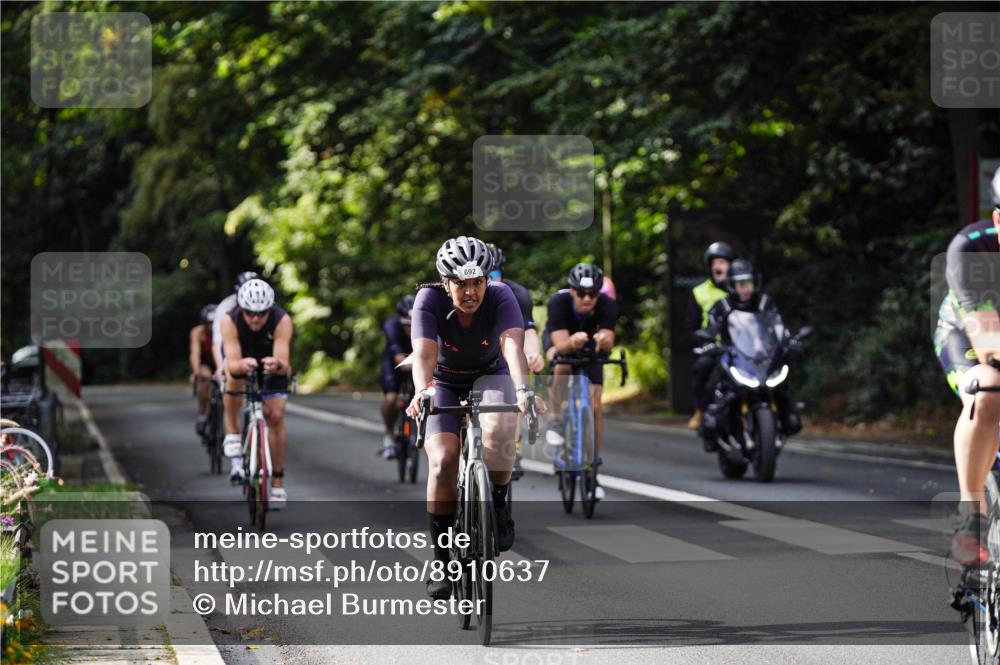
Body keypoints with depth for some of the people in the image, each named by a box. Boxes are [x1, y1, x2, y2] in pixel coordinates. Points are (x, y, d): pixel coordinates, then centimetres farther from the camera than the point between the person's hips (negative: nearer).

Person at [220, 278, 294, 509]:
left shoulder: (282, 321, -34)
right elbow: (232, 364, -43)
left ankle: (278, 482, 0)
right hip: (241, 360, 0)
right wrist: (242, 365, -66)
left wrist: (277, 365, -65)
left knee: (276, 416, -12)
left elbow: (284, 363, -42)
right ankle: (233, 436, -20)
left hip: (271, 363, 0)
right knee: (234, 378, -34)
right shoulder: (230, 321, -34)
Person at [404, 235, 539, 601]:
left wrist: (522, 388, -58)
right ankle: (441, 559, -8)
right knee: (443, 461, -21)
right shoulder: (429, 300, -25)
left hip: (490, 378, 0)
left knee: (498, 430, -34)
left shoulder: (500, 295, -25)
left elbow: (512, 344, -39)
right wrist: (422, 391, -59)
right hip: (445, 385, 0)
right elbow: (424, 354, -38)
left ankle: (498, 505, -9)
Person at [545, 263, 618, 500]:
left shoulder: (607, 306, -30)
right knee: (562, 365, -37)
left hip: (591, 351, 1)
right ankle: (556, 423, -19)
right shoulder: (558, 302, -35)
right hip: (563, 348, -1)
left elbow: (608, 343, -41)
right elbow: (561, 345, -43)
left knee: (594, 406, -9)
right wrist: (572, 342, -66)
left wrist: (604, 341, -65)